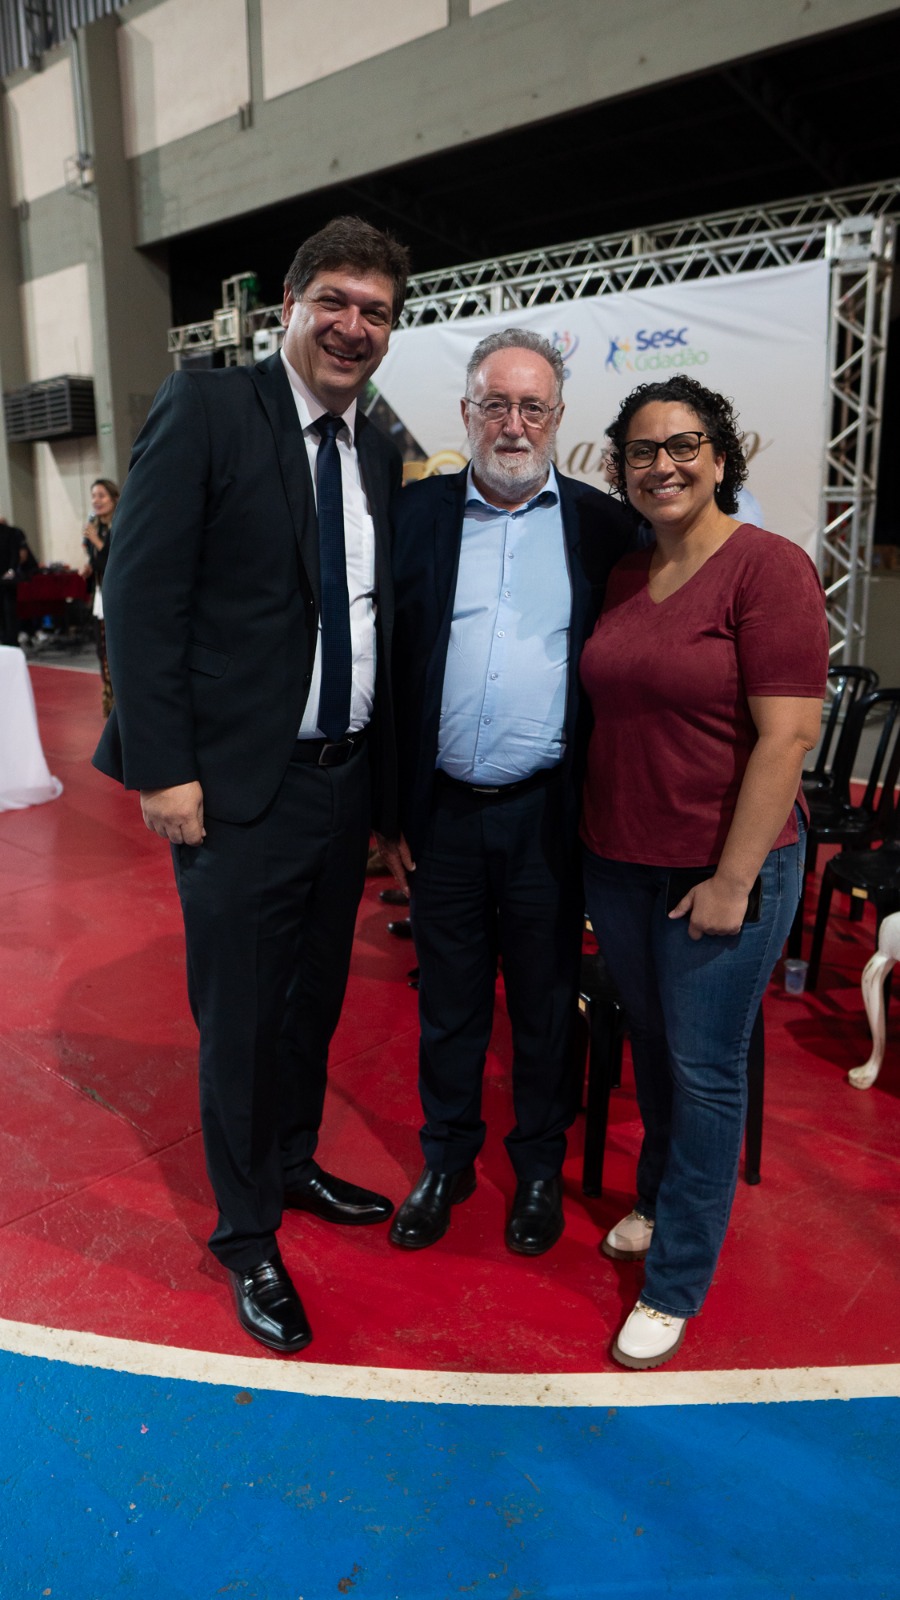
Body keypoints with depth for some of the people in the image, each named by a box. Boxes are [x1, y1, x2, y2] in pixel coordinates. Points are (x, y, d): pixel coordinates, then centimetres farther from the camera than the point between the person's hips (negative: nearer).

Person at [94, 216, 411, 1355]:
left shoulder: (380, 454, 10)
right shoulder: (205, 410, -8)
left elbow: (372, 610, 12)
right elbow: (141, 596, -12)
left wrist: (382, 766, 6)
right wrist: (163, 770, -16)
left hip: (344, 779, 6)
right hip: (240, 788, -6)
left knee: (314, 998, 20)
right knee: (241, 1018, 8)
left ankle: (293, 1165, 45)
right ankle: (246, 1238, 30)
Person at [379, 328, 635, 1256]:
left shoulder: (602, 526, 0)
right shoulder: (417, 513, 2)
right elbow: (386, 667, 1)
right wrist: (390, 811, -2)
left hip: (548, 813, 0)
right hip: (444, 812, 1)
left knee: (546, 1004, 15)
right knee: (448, 1002, 16)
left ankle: (539, 1167, 37)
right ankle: (446, 1161, 37)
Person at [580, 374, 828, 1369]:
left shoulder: (769, 568, -12)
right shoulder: (622, 578, 8)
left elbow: (787, 736, -17)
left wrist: (733, 880, -18)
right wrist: (592, 837, 8)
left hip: (721, 871, -6)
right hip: (617, 863, 6)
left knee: (704, 1071, 6)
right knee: (652, 1049, 20)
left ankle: (675, 1283, 23)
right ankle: (660, 1198, 44)